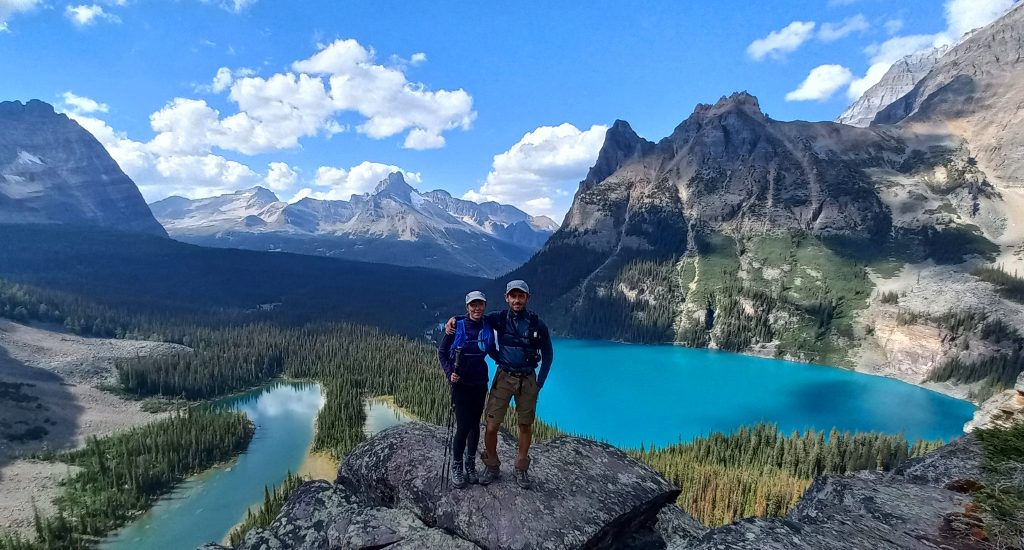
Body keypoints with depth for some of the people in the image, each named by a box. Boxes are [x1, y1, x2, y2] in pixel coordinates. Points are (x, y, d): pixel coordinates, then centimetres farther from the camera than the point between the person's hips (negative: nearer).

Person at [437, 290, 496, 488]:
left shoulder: (487, 328, 1)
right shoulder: (457, 326, -9)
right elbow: (441, 351, -2)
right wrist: (449, 373, -13)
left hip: (479, 383, 3)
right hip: (460, 383, -3)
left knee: (475, 424, 10)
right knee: (463, 426, -6)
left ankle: (470, 464, 27)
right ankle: (456, 467, 14)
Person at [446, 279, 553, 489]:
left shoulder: (537, 325, -6)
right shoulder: (499, 319, -6)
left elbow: (548, 355, 4)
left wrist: (539, 383, 1)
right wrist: (454, 319, -9)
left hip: (527, 380, 0)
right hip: (504, 377, 0)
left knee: (526, 426, 10)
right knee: (491, 426, -4)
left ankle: (521, 469, 28)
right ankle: (492, 467, 17)